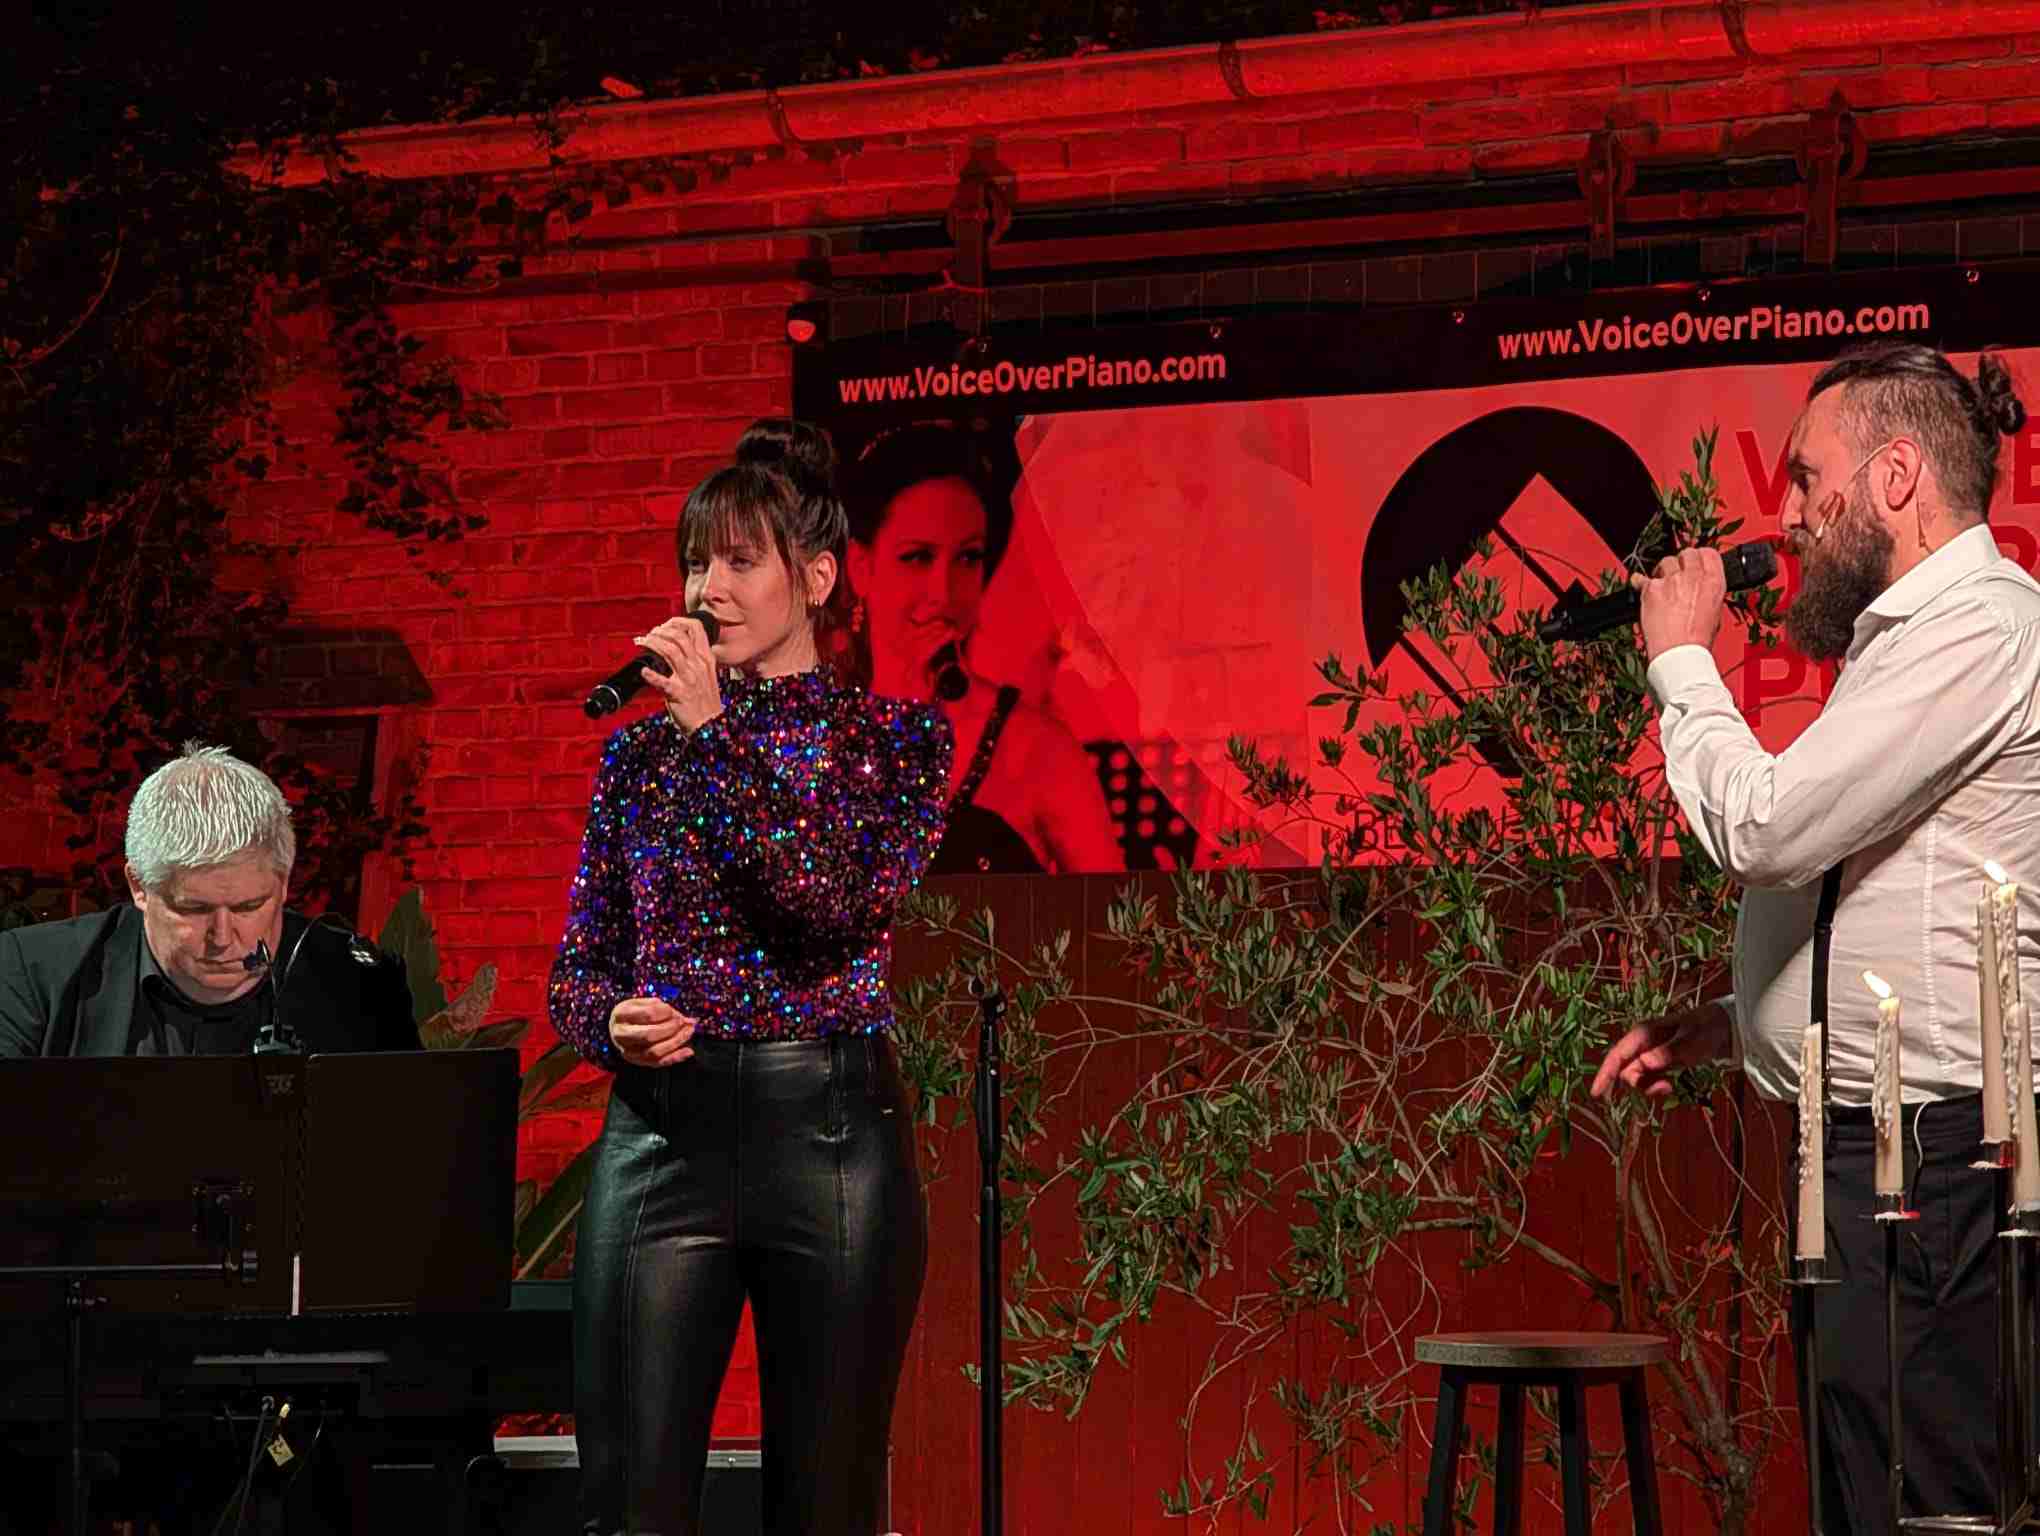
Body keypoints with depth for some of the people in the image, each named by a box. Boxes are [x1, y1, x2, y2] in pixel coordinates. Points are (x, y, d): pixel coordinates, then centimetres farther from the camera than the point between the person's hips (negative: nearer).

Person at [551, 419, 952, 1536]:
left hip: (829, 1129, -2)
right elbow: (577, 967, 14)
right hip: (662, 1128, 2)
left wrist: (716, 732, -13)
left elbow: (837, 908, -14)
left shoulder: (894, 738, 4)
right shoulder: (642, 749, 13)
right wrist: (615, 1022, -9)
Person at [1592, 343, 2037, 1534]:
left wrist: (1683, 661, -5)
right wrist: (1724, 1022, 17)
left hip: (1930, 1156, -11)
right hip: (1874, 1147, 11)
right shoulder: (1917, 632, 21)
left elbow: (1763, 828, -20)